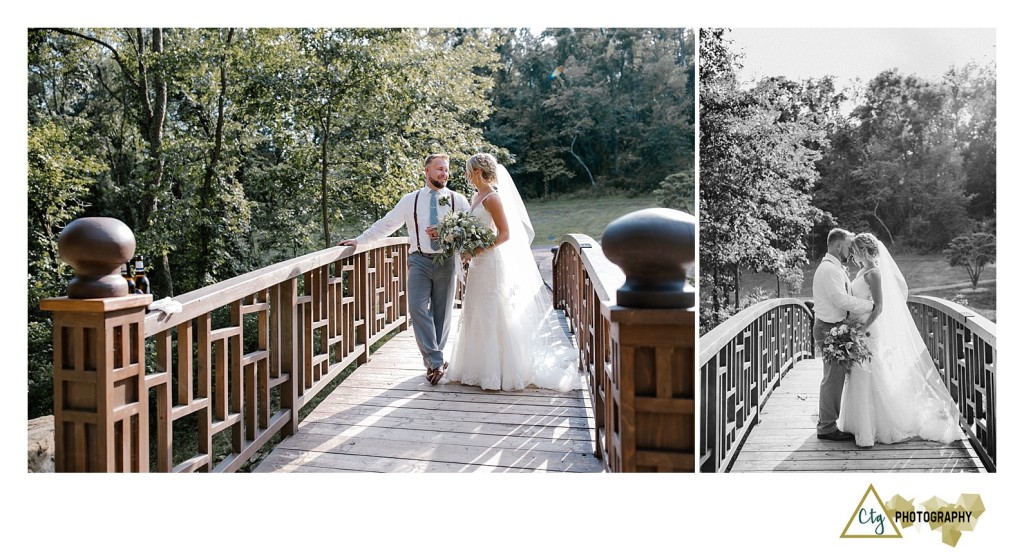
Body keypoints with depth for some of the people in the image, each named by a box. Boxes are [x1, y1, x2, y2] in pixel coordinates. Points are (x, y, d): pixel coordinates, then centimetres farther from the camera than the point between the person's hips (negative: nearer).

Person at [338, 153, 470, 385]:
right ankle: (436, 361, -11)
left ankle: (433, 361, 17)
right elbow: (385, 224, 12)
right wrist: (359, 240, 8)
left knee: (441, 313, 4)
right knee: (418, 309, -14)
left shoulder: (458, 200, 7)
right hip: (420, 260, 0)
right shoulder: (410, 200, 9)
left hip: (446, 261, 0)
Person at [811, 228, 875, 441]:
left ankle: (827, 421, 25)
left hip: (834, 328, 11)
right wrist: (872, 305, -18)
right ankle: (827, 427, 1)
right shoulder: (829, 269, -18)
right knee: (833, 378, -6)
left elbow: (844, 297, 17)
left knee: (834, 377, 16)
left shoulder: (835, 268, 17)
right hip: (829, 329, -11)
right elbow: (842, 299, -24)